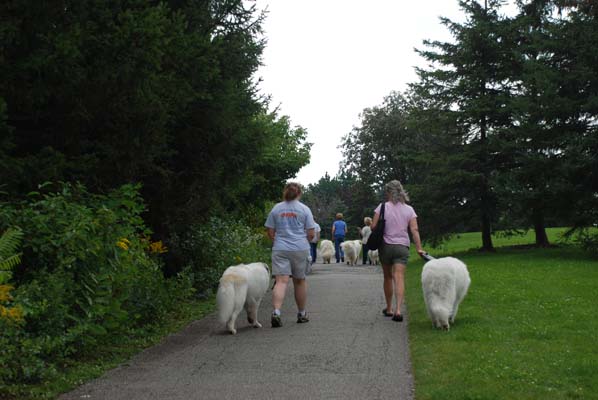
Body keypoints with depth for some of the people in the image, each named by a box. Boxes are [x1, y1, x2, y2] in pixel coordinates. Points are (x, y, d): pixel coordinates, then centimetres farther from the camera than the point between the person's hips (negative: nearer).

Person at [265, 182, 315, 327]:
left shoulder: (276, 208, 6)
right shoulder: (304, 209, 1)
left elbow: (270, 233, 7)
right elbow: (311, 234, -1)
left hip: (280, 249, 1)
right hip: (300, 249, 0)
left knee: (281, 281, -8)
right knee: (300, 281, 14)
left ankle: (276, 312, -28)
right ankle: (301, 314, 26)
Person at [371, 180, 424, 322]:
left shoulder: (383, 207, -3)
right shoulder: (409, 209, 4)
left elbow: (373, 226, -7)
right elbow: (414, 230, -4)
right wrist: (419, 248, -5)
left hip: (385, 246, 0)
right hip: (402, 247, 1)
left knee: (388, 277, 14)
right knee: (399, 278, -7)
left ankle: (389, 308, 25)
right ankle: (398, 309, -22)